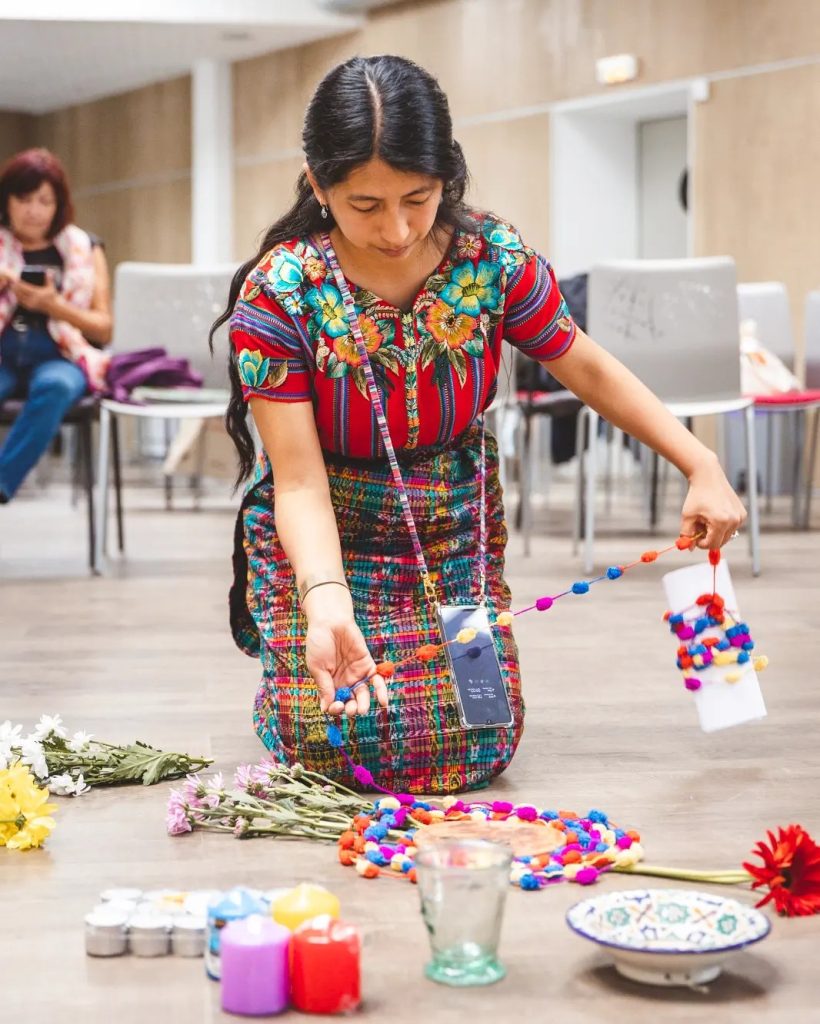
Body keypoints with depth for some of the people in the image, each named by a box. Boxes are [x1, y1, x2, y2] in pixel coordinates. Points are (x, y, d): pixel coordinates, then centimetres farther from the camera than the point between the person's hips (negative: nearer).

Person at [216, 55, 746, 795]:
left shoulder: (496, 259, -16)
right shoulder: (277, 295, -22)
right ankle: (288, 671, 24)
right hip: (321, 541, -2)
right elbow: (300, 482, -24)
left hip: (452, 536, 2)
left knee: (473, 748, -7)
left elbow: (590, 371, -1)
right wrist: (325, 601, -42)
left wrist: (703, 467, -9)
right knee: (340, 743, -13)